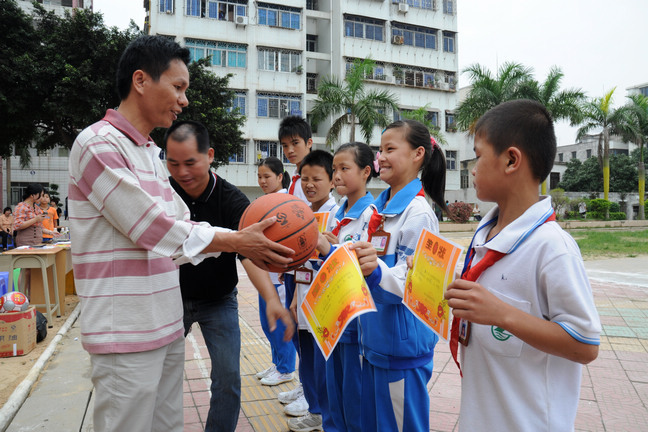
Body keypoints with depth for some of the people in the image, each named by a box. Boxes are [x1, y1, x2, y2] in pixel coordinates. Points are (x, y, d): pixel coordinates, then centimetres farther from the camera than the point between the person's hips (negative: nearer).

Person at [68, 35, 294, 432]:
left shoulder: (151, 153, 14)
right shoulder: (98, 143, -14)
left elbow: (182, 224, 10)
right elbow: (152, 228, -19)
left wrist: (249, 242, -1)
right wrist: (236, 241, -14)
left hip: (166, 323, 8)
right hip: (128, 332, -8)